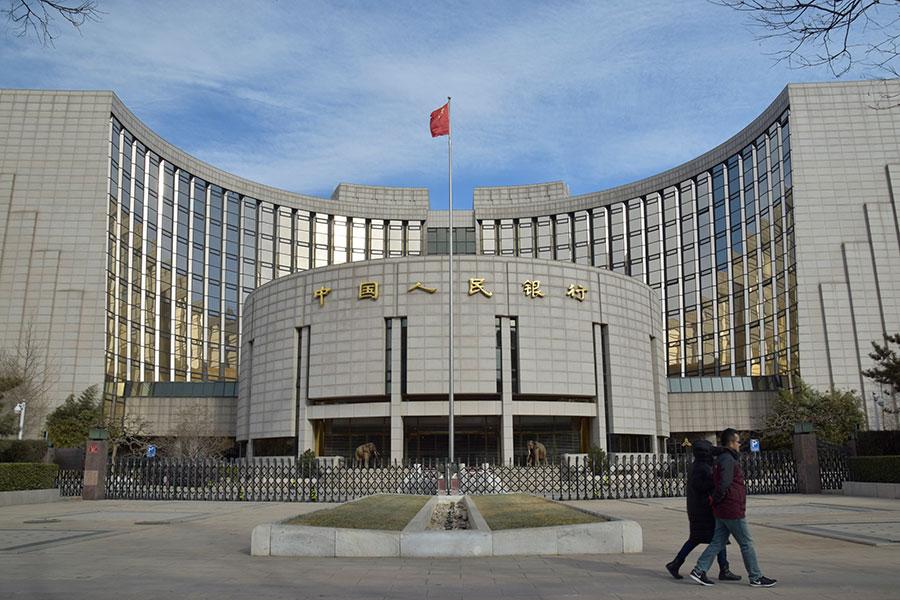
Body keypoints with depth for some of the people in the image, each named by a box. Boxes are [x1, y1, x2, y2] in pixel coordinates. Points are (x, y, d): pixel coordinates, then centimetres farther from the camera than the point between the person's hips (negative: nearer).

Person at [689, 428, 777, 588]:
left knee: (718, 542, 10)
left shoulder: (722, 458, 16)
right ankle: (756, 578, 12)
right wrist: (716, 499, -13)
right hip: (732, 510, -10)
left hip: (722, 511, 10)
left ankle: (699, 570, 7)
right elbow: (724, 484, -28)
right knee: (746, 543, 2)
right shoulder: (727, 460, -18)